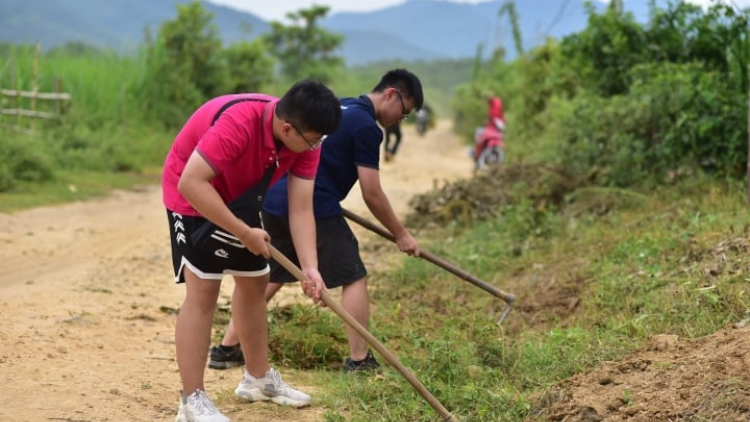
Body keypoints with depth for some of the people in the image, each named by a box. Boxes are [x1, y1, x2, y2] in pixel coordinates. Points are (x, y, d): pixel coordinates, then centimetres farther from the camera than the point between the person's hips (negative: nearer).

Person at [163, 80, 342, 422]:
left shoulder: (304, 140, -17)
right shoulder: (238, 123, -39)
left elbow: (301, 209, -16)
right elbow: (191, 183, -40)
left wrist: (310, 267, -27)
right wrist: (244, 233, -34)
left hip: (237, 197, 8)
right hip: (193, 195, -8)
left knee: (255, 280, 14)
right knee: (203, 289, -14)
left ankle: (258, 378, 30)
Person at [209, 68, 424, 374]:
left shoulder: (338, 107, 17)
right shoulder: (365, 126, -9)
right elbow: (372, 194, -9)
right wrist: (401, 235, 1)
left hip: (276, 200, 8)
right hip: (314, 207, -8)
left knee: (270, 277, 18)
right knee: (354, 278, 3)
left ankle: (226, 348, 19)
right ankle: (358, 361, 5)